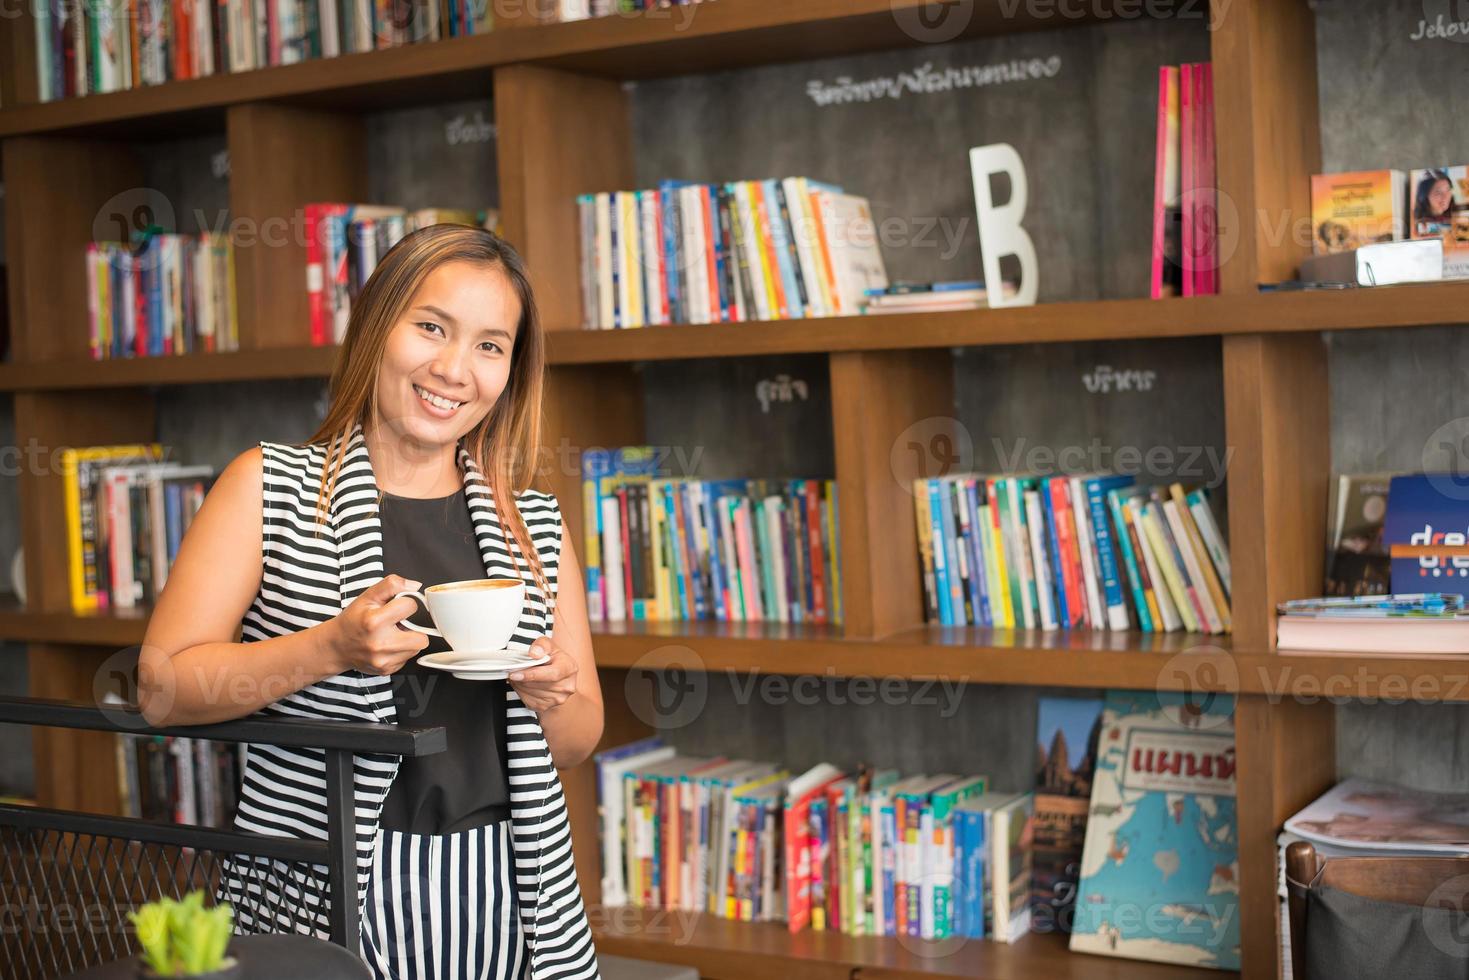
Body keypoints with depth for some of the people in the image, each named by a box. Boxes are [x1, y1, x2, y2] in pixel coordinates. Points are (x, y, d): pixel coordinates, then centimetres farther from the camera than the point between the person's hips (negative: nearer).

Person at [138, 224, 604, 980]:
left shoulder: (536, 526, 7)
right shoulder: (268, 486, -2)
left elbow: (578, 741, 12)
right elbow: (162, 688, -8)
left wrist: (550, 696, -11)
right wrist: (331, 648, -22)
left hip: (502, 901, 3)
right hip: (317, 898, -3)